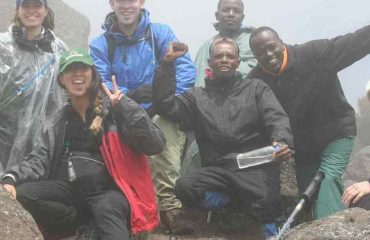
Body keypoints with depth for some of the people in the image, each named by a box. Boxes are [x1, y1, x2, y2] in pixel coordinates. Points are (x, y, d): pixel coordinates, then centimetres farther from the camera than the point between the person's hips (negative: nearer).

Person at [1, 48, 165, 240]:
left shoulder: (115, 109, 3)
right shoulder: (57, 122, 18)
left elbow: (155, 145, -6)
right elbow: (40, 159, 10)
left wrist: (124, 105, -13)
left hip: (108, 188, -6)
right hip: (71, 189, 6)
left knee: (107, 209, -40)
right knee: (21, 195, -22)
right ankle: (87, 222, -13)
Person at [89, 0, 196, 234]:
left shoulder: (160, 33, 5)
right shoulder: (100, 44, 8)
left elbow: (186, 68, -5)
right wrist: (129, 95, -25)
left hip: (159, 112, -1)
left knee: (168, 127, -34)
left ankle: (169, 204, -33)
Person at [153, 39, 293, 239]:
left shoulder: (256, 88, 15)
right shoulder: (197, 96, 19)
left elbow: (276, 118, 0)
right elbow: (166, 106, 5)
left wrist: (282, 141, -24)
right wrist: (167, 64, 0)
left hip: (256, 166, -3)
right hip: (217, 170, 3)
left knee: (267, 206, -33)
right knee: (184, 187, -27)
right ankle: (242, 199, -9)